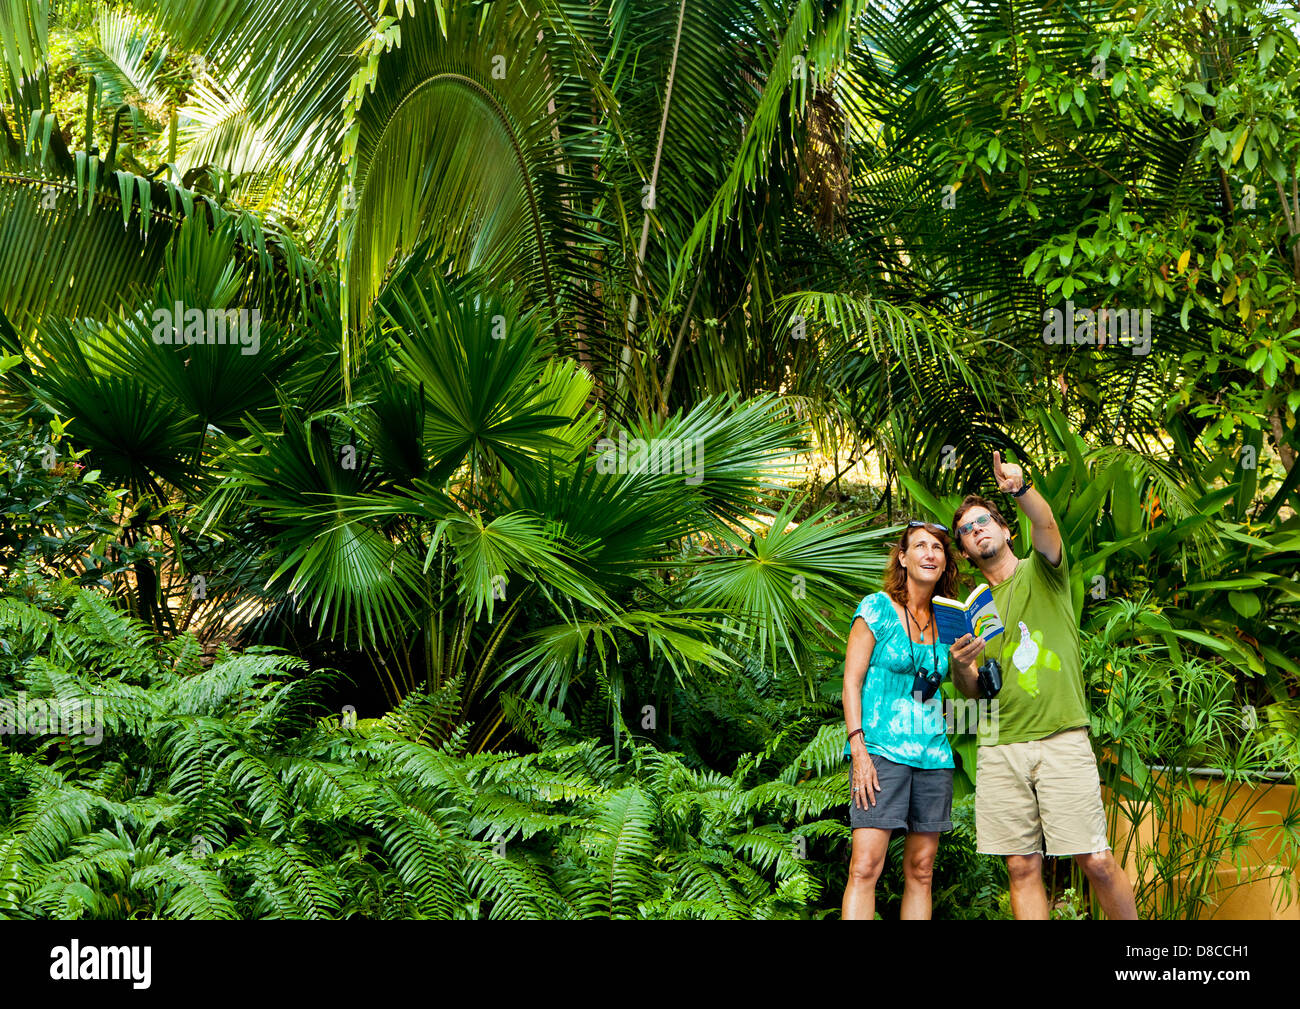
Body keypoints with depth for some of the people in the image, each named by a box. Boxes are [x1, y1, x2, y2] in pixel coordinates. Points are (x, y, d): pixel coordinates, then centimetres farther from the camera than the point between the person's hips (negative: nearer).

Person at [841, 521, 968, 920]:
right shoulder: (876, 608, 0)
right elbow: (851, 681, -4)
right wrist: (859, 749, -13)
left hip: (933, 753, 6)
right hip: (881, 749, -5)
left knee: (920, 870, 5)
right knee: (865, 867, -15)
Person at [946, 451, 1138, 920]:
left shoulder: (1041, 572, 9)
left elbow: (1046, 526, -15)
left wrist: (1021, 487, -35)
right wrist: (960, 666, -6)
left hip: (1062, 738, -4)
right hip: (999, 748, 4)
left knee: (1097, 862, -7)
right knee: (1022, 867, 0)